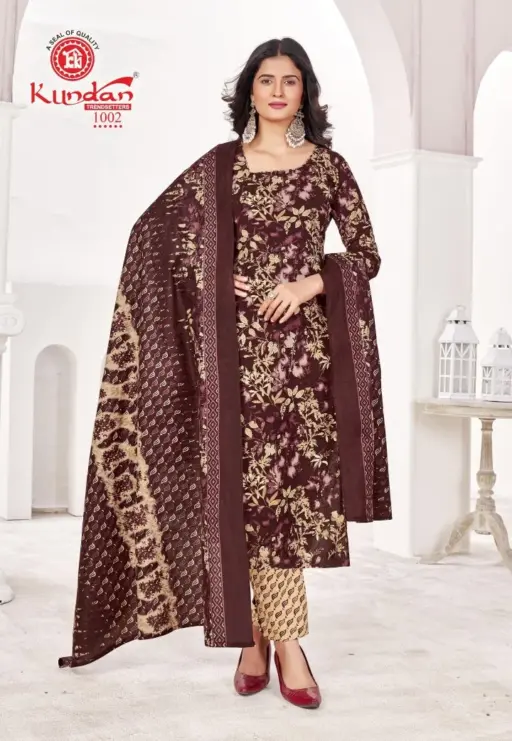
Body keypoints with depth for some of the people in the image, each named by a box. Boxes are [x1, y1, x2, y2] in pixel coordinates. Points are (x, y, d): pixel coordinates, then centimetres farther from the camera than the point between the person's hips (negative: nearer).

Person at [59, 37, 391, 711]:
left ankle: (258, 633, 14)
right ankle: (284, 640, 3)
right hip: (241, 343, -1)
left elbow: (367, 254, 8)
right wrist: (212, 278, -3)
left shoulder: (328, 166, 9)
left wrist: (309, 284, -9)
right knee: (258, 483, -4)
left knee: (292, 480, 1)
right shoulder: (220, 164, 9)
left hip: (305, 340, 1)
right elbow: (153, 228, 10)